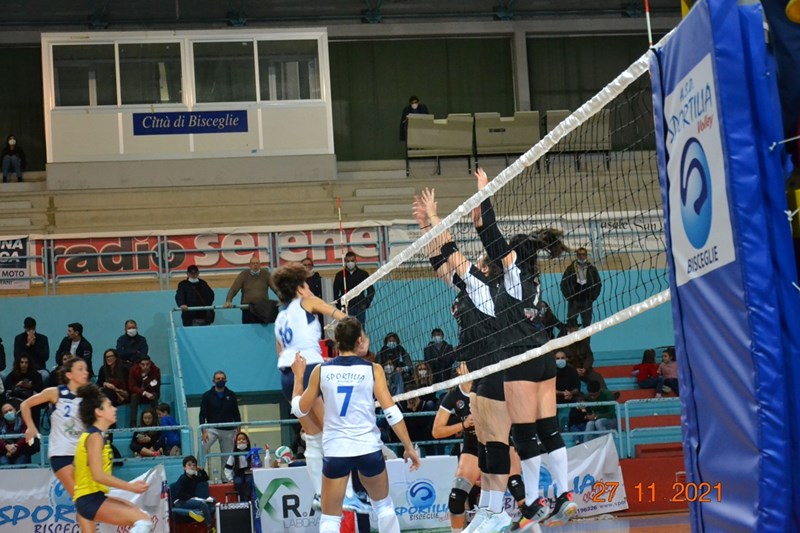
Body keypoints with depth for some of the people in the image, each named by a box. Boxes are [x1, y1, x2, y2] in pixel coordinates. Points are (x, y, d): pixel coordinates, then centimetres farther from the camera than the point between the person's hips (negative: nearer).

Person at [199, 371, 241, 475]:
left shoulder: (231, 395, 6)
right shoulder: (207, 395, 0)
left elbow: (236, 414, 10)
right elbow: (202, 415, -2)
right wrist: (204, 431, -13)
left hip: (228, 430, 2)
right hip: (212, 429, -2)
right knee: (202, 448, -22)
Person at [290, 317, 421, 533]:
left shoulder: (321, 370, 0)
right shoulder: (373, 370, -3)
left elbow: (300, 410, 8)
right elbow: (392, 412, -7)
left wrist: (298, 376, 20)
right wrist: (409, 447, -1)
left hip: (335, 451, 0)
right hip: (368, 449, 0)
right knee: (384, 506, 23)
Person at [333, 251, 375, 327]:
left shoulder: (363, 274, 6)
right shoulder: (340, 275, 5)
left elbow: (371, 290, 9)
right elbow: (335, 292, 9)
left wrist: (366, 303, 0)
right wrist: (339, 306, -1)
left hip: (360, 308, 1)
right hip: (346, 308, -1)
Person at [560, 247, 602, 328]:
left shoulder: (592, 269, -1)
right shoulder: (570, 269, -5)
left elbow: (598, 284, 6)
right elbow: (563, 284, 0)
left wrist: (593, 297, -2)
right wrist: (568, 297, -8)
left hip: (587, 301, 1)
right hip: (573, 301, -1)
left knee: (587, 322, 7)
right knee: (571, 321, -4)